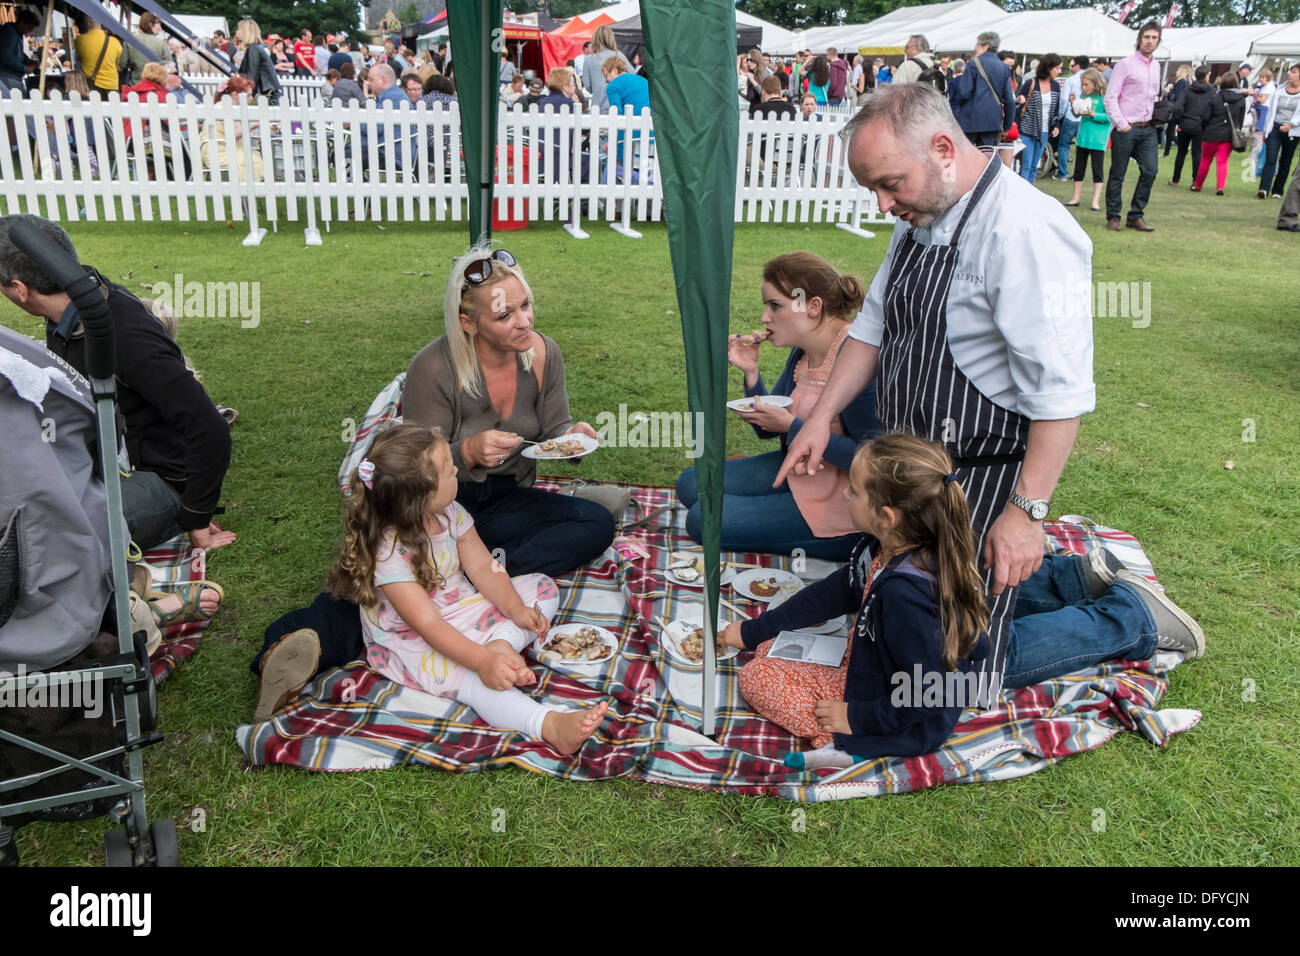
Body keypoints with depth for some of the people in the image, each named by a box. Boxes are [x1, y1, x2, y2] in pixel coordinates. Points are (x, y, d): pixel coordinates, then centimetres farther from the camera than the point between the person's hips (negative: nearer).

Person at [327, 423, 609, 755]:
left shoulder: (450, 514, -8)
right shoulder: (389, 553, -30)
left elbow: (483, 568, -5)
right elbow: (428, 625, -32)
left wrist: (516, 609, -19)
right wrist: (482, 661, -40)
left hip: (461, 605, 8)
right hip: (409, 642, -8)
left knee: (543, 588, 2)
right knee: (471, 678, -36)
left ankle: (502, 642, -22)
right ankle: (549, 724, -49)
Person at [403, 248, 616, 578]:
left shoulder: (544, 353, -4)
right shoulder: (434, 368, -18)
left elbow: (552, 428, 9)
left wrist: (569, 436, -17)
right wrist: (469, 451, -34)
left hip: (509, 496, 6)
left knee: (598, 524, -20)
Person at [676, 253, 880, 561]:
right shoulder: (803, 351, 3)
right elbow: (767, 429, 12)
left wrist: (792, 427, -24)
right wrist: (751, 372, -4)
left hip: (838, 508, -10)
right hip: (799, 471, 10)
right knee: (691, 485, 13)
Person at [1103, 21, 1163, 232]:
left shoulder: (1157, 67, 15)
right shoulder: (1125, 64, -3)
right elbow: (1110, 98, -7)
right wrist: (1121, 124, -11)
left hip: (1148, 129, 5)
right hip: (1125, 129, -5)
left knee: (1150, 171, -2)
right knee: (1117, 175, 0)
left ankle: (1136, 216, 7)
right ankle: (1113, 218, 10)